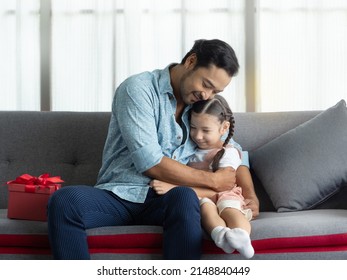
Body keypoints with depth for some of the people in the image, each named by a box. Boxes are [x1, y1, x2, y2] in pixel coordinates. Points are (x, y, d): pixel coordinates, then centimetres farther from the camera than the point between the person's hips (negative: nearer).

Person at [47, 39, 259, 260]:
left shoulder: (204, 108, 16)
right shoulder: (139, 89, -5)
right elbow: (150, 163, -14)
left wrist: (250, 195, 2)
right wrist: (213, 181, -7)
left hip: (165, 200, 3)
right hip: (119, 194, -3)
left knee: (184, 197, -35)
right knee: (65, 200, -34)